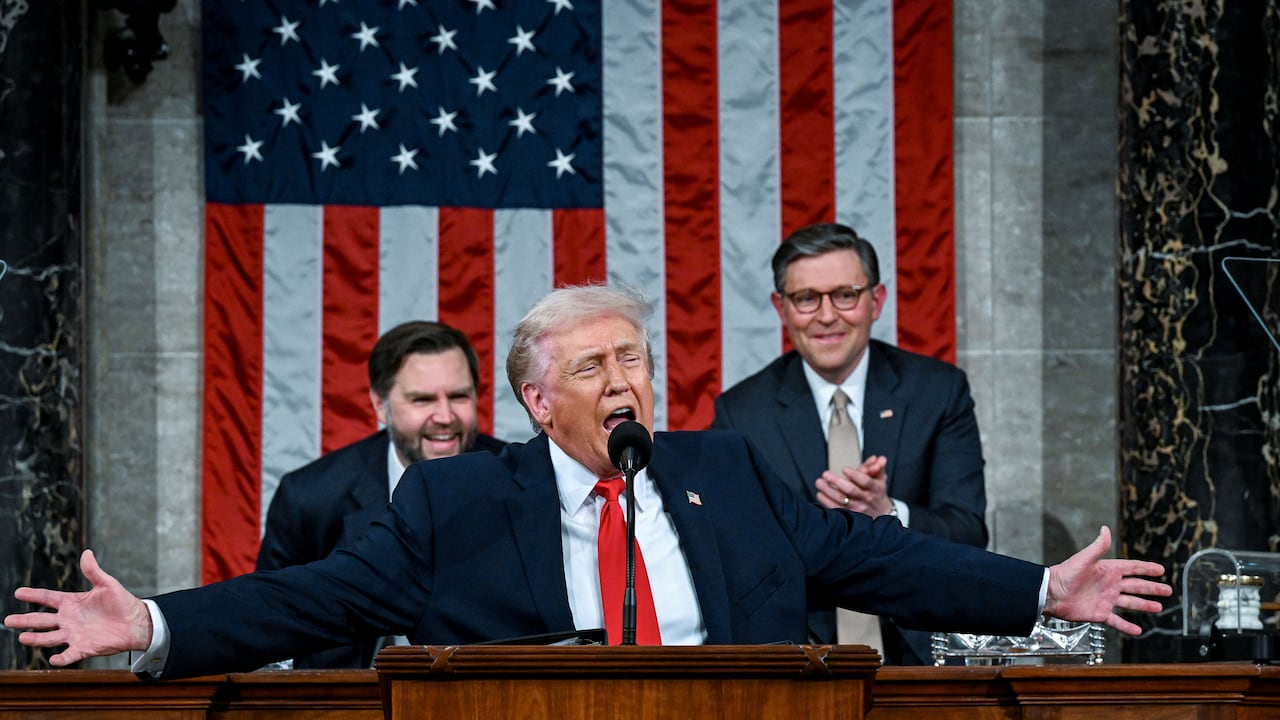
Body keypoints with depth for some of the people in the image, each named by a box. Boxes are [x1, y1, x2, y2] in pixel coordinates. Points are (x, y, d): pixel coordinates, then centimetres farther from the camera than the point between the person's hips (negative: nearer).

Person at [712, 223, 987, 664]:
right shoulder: (740, 412, 6)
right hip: (797, 657, 0)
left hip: (918, 647, 0)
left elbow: (970, 539, 0)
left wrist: (889, 515, -19)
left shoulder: (939, 391, 7)